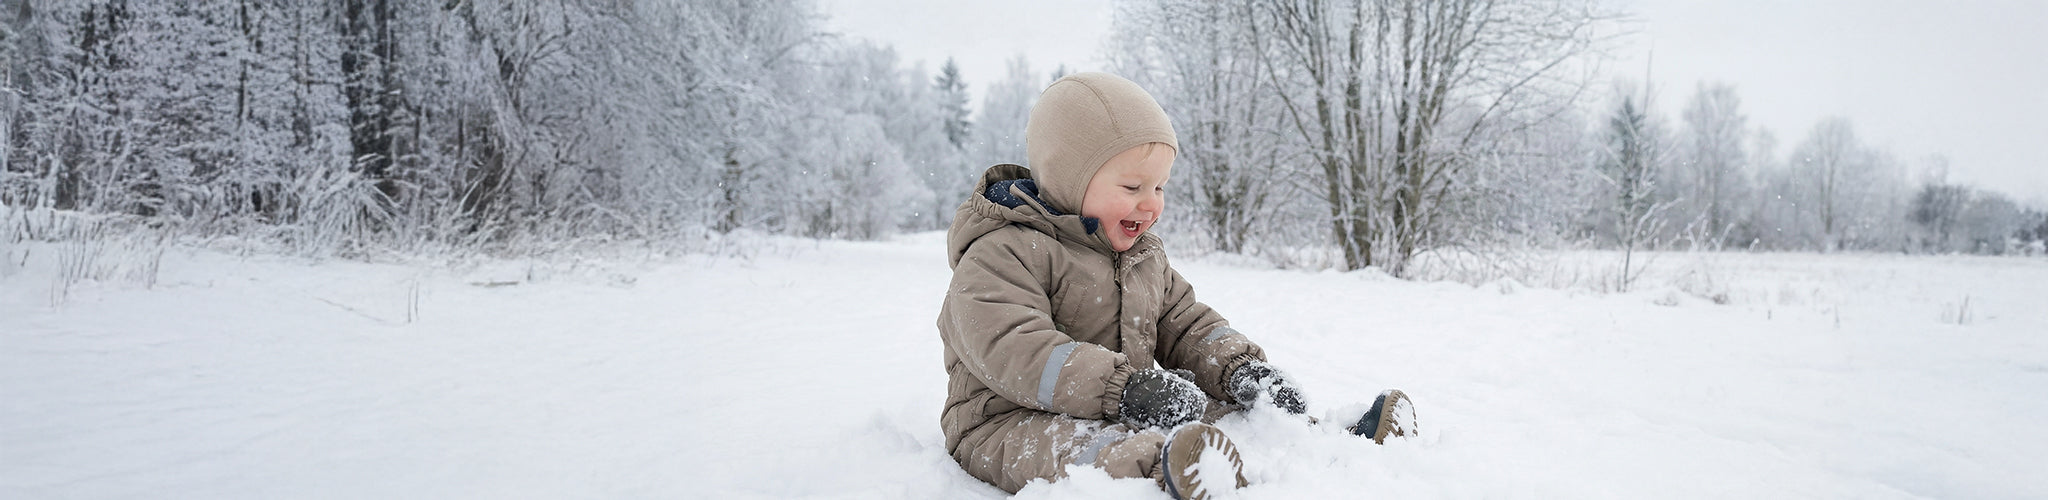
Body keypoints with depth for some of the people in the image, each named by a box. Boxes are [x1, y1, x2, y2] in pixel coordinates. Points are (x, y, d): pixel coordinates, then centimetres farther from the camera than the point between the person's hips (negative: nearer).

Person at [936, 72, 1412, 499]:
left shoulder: (1145, 257, 18)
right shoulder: (1004, 253, -12)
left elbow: (1186, 325, 18)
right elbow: (1015, 351, -25)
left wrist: (1240, 367, -5)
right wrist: (1127, 389, -33)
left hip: (1130, 415, 9)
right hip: (1016, 424, -9)